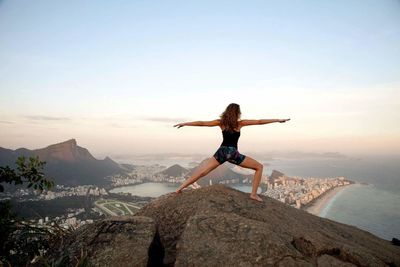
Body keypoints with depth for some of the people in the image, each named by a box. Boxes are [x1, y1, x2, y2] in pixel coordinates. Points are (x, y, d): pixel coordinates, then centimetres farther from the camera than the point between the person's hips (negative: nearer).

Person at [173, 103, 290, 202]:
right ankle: (253, 194, 9)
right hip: (233, 154, -2)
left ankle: (179, 189, 0)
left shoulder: (221, 122, 6)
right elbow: (259, 122, 4)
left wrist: (184, 123, 10)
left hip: (222, 152, 3)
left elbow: (202, 123, 3)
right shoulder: (240, 123, 0)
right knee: (259, 167, 14)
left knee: (201, 172, 6)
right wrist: (278, 120, 11)